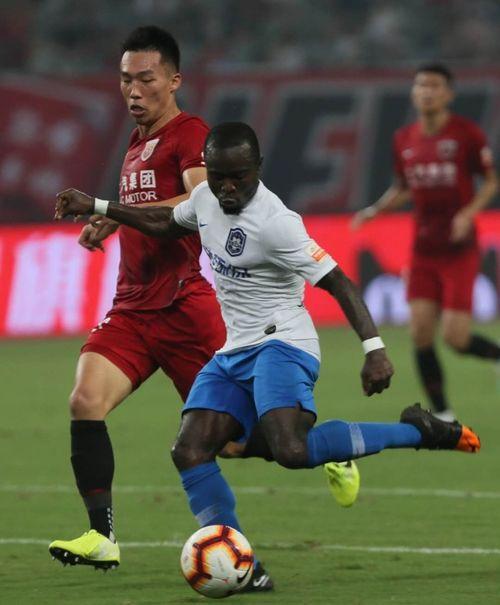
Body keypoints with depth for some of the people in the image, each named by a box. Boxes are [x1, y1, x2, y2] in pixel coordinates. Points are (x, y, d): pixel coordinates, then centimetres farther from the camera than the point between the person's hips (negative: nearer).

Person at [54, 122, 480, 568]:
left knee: (293, 451, -31)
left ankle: (417, 431, -15)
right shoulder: (206, 198, 6)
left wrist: (373, 347, -33)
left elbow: (337, 282, -22)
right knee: (189, 453, -9)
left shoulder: (275, 222, -19)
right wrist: (95, 208, 28)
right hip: (234, 351, 8)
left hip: (281, 344, -8)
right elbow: (166, 225, 29)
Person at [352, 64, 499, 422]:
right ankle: (443, 416, 6)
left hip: (460, 250, -4)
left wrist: (468, 213, -18)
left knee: (456, 338, -11)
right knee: (421, 333, -7)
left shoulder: (466, 133, -8)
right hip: (423, 251, 4)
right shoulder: (404, 140, 5)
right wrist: (375, 211, 1)